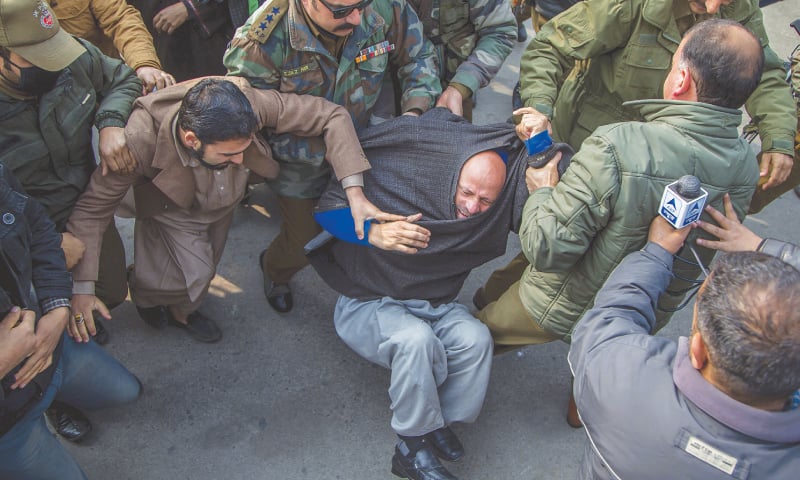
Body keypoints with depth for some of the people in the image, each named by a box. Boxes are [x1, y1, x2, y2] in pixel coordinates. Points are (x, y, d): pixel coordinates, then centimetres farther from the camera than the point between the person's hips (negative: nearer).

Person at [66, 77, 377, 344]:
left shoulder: (251, 103, -43)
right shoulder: (143, 139, -45)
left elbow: (331, 115, -37)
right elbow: (94, 206, -34)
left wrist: (354, 191, -45)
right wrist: (82, 288, -36)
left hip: (222, 205, 4)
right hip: (173, 210, -3)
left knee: (204, 270, 21)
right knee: (195, 273, -15)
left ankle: (180, 311, 55)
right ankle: (143, 292, 21)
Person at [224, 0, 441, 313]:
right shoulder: (262, 43, -33)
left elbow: (417, 55, -5)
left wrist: (415, 111, -20)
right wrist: (323, 151, -32)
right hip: (300, 159, -3)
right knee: (303, 244, 9)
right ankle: (275, 270, 48)